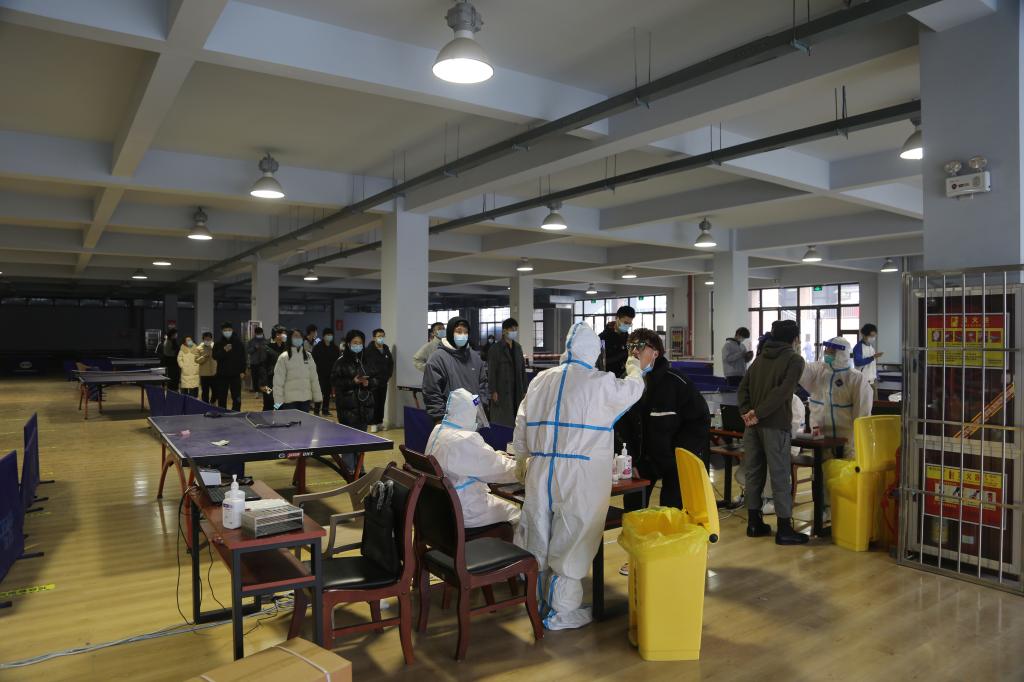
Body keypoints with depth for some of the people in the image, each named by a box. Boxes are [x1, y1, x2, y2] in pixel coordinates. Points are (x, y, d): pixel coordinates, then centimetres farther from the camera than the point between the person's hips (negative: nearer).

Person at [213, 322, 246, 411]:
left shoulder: (238, 344, 5)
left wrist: (242, 371, -3)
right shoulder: (218, 344, 5)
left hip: (236, 374, 0)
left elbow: (243, 358, 4)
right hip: (222, 375, 0)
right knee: (222, 398, 5)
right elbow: (215, 356, -8)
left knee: (237, 398, -1)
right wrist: (224, 350, -22)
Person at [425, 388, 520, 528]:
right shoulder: (465, 440, -28)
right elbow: (501, 469, -22)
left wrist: (496, 455, 9)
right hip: (462, 511, -9)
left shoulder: (438, 431, 0)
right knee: (515, 513, 9)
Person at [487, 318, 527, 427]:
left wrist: (524, 390, 10)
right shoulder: (495, 348, -4)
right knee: (502, 420, -4)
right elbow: (491, 371, -8)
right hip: (502, 391, -6)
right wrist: (493, 391, -14)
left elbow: (523, 369, 14)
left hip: (517, 390, 6)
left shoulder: (518, 347, 14)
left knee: (517, 420, 6)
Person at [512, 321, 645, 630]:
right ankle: (561, 611, 18)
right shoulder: (601, 383, -7)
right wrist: (634, 369, 31)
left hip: (540, 473, 5)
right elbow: (633, 390, 11)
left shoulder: (540, 380, 7)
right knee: (571, 541, 6)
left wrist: (525, 459, 22)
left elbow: (521, 428, 10)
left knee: (539, 537, 16)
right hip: (580, 477, -5)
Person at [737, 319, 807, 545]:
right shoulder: (794, 360, -4)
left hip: (753, 424, 6)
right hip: (775, 425, -6)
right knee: (780, 476, 0)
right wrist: (759, 414, -15)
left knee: (753, 472, 11)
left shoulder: (761, 357, 15)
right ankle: (784, 530, 6)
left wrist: (746, 411, -4)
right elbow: (782, 392, -17)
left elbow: (743, 388, 7)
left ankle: (754, 523, 19)